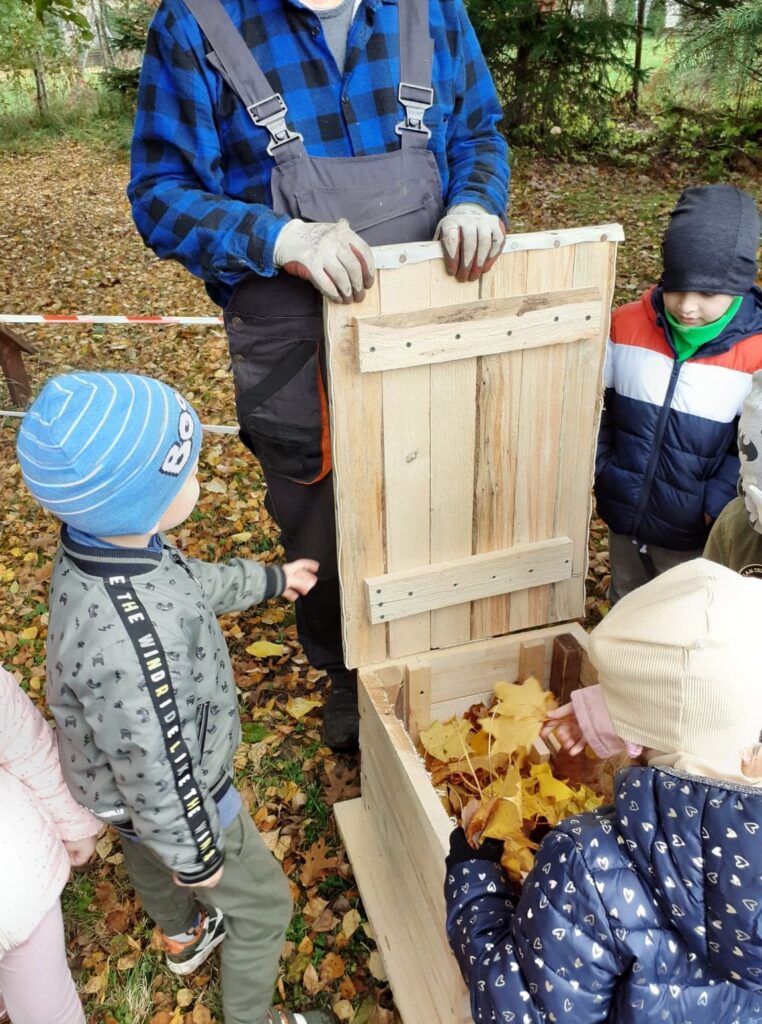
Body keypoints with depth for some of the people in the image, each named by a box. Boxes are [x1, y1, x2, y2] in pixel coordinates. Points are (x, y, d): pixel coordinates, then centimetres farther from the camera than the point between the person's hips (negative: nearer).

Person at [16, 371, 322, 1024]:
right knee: (263, 902, 18)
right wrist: (197, 855, -13)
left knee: (150, 858, 37)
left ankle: (183, 936, 69)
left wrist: (271, 579, 15)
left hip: (116, 774, 8)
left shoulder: (98, 542, -20)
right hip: (167, 797, -8)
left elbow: (187, 581, 1)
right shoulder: (131, 645, -47)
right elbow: (159, 773, -32)